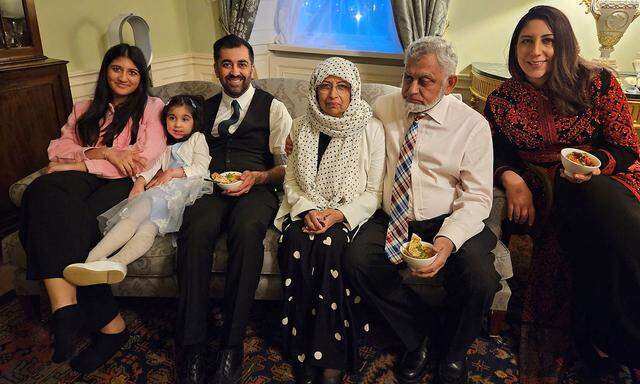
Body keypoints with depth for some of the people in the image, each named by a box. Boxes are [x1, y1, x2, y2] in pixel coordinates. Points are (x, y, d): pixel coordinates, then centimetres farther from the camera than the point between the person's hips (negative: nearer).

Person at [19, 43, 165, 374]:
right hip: (80, 180, 4)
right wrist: (102, 153, -5)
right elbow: (58, 149, 14)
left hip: (122, 184, -4)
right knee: (43, 190, -33)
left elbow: (145, 159, -3)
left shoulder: (152, 107, 14)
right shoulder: (85, 110, 27)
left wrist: (79, 163, -6)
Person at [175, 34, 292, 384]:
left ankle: (232, 342, -26)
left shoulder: (273, 108, 13)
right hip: (212, 189, 2)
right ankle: (192, 345, -24)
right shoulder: (206, 109, 24)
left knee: (247, 228, -38)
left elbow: (287, 167, 7)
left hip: (256, 188, -2)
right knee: (195, 228, -33)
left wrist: (258, 177, -11)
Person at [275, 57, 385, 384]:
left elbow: (375, 191, -3)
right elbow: (291, 181, 10)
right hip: (306, 210, 3)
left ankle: (332, 357, -22)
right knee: (295, 244, -29)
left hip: (350, 213, -2)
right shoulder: (301, 127, 8)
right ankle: (302, 349, -16)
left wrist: (340, 214, -18)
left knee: (329, 245, -33)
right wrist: (306, 210, -10)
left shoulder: (370, 129, -2)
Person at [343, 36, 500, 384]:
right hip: (391, 221, 2)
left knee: (481, 279, -28)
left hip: (449, 223, -2)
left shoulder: (472, 125, -3)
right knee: (356, 260, -26)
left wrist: (447, 240, -25)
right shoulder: (382, 108, 6)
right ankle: (421, 335, 1)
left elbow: (477, 197, -7)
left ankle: (453, 350, 8)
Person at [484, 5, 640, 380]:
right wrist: (512, 179, -9)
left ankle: (608, 335, -19)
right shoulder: (501, 100, 6)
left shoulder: (598, 82, 3)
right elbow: (500, 155, 14)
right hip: (544, 191, 0)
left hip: (606, 178, 0)